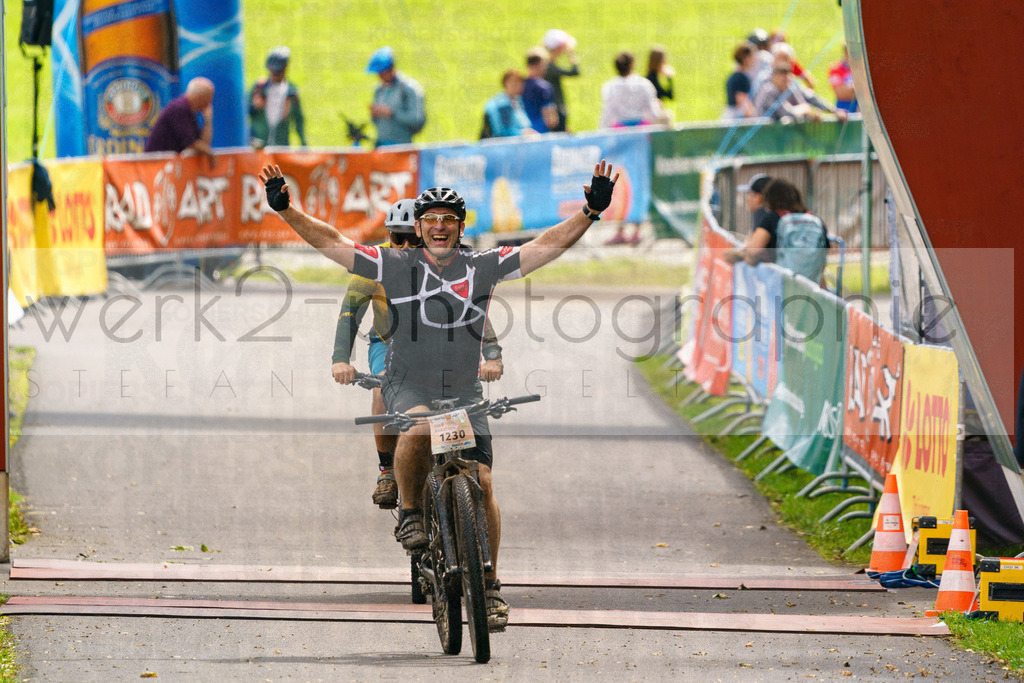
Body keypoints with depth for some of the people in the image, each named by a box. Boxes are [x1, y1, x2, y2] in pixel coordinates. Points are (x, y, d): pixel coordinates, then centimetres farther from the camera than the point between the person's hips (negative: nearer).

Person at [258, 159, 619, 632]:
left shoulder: (484, 268, 3)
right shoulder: (396, 267, 1)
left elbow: (547, 246, 2)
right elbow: (330, 242, 0)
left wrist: (591, 211, -7)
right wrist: (285, 209, -9)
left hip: (463, 392, 1)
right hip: (408, 384, -1)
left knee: (481, 483, -11)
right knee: (418, 426, -37)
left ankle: (489, 587, 0)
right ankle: (410, 513, -13)